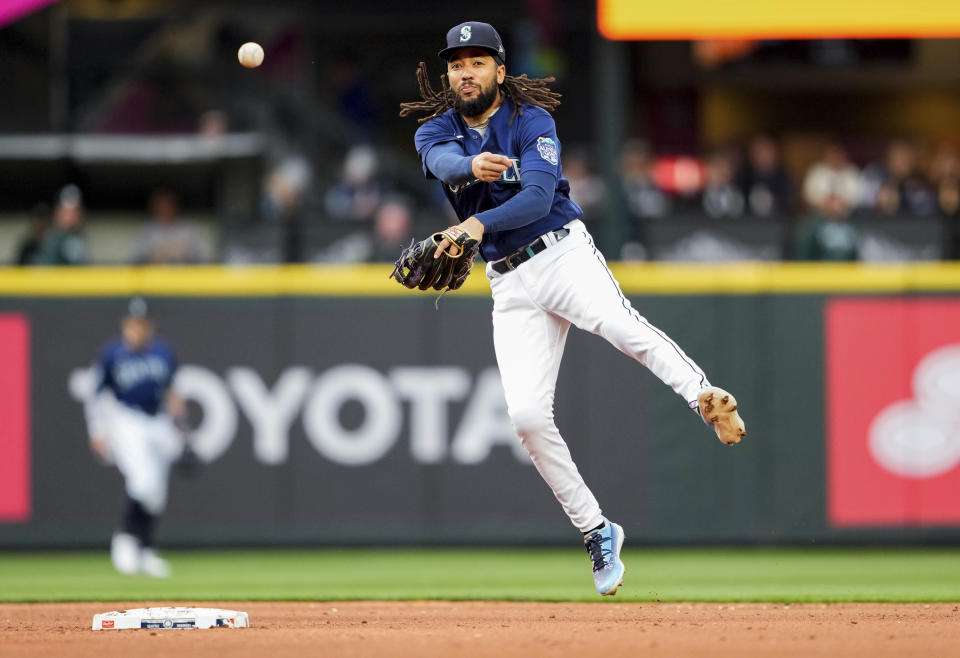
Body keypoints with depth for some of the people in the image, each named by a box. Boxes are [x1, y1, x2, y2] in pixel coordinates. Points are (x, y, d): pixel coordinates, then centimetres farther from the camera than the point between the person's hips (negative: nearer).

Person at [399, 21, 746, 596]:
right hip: (510, 285, 3)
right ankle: (596, 531, 3)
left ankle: (709, 401, -42)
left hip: (563, 252, -3)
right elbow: (445, 160, -17)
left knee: (620, 325, -36)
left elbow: (539, 195, -16)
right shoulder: (435, 132, 9)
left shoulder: (532, 121, 0)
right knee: (527, 414, -8)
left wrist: (480, 223, -33)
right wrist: (473, 166, -41)